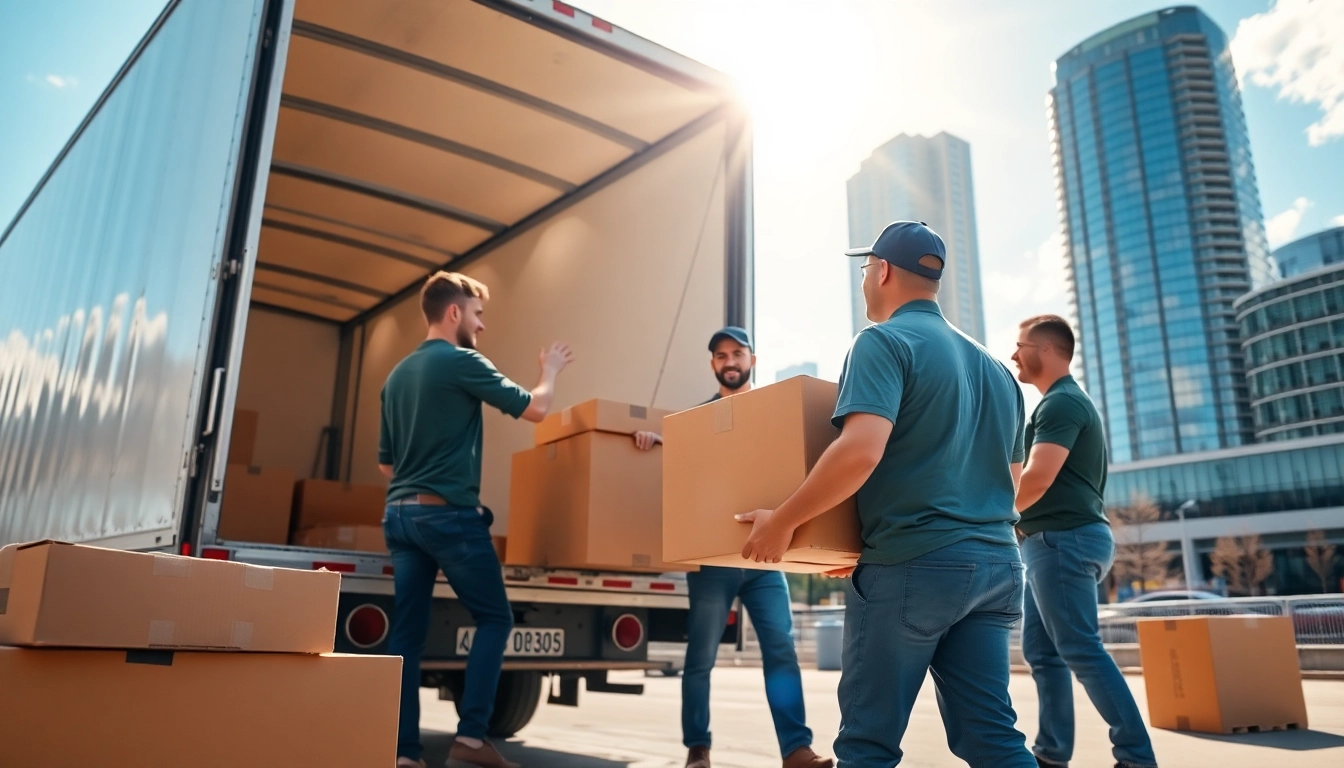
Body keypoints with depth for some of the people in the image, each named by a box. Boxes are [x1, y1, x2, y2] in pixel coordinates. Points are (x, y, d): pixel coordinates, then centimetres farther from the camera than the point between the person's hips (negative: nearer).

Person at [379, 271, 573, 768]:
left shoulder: (398, 374, 16)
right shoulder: (461, 361, -8)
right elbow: (534, 409, -7)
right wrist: (551, 370, 11)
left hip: (400, 514, 8)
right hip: (450, 513, -7)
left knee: (407, 632, 6)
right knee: (494, 618, 4)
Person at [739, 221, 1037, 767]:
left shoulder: (885, 341, -7)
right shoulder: (993, 366, 18)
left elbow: (861, 450, -23)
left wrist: (783, 520, -13)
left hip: (912, 562, -8)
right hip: (996, 564, 8)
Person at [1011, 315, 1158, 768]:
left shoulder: (1061, 402, -12)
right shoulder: (1067, 402, 21)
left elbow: (1038, 479, -22)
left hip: (1064, 539, -10)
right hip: (1058, 540, 10)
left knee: (1081, 651, -6)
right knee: (1042, 652, 10)